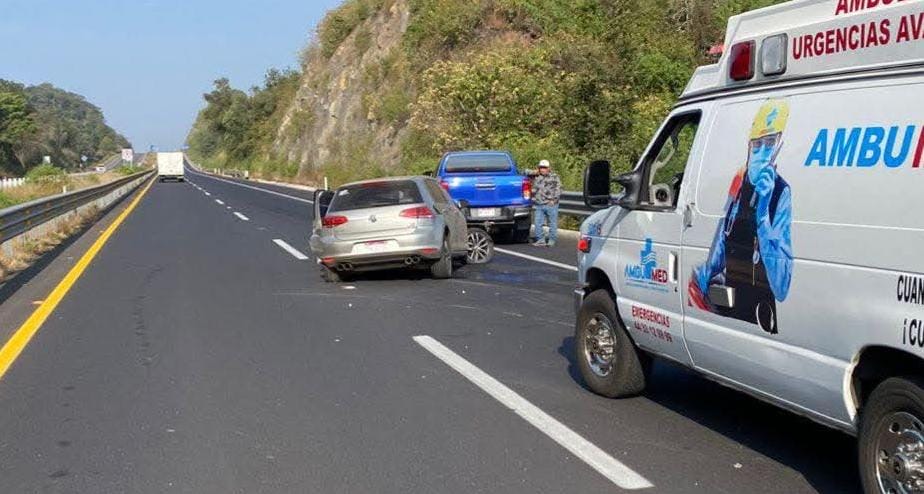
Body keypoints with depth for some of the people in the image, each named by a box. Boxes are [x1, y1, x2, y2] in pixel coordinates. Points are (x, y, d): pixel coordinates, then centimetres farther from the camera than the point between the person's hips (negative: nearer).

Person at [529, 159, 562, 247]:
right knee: (537, 223, 0)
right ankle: (540, 240, 10)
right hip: (539, 205, 4)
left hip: (551, 205, -4)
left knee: (552, 224, 1)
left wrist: (554, 200, -11)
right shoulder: (536, 177, 14)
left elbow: (558, 190, 0)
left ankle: (552, 241, 8)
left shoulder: (554, 177, 4)